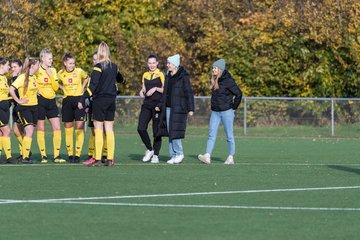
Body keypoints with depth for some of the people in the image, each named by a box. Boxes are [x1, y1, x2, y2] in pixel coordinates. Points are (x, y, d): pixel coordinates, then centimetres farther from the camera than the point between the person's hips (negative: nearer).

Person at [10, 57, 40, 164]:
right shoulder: (22, 77, -14)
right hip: (24, 107, -8)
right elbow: (11, 89, -23)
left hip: (34, 107, 8)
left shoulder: (34, 77, 10)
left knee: (30, 133, 8)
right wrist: (18, 101, -18)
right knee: (29, 132, -17)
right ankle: (25, 157, -17)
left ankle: (25, 154, 16)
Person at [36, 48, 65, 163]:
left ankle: (56, 155, -1)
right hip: (40, 101, -4)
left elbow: (56, 88, 3)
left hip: (51, 102, 4)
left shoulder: (53, 70, 10)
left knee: (57, 128, -4)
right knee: (41, 129, 1)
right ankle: (43, 156, 7)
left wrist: (51, 76, -8)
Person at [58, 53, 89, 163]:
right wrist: (63, 88, 4)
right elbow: (58, 83, 20)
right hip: (67, 101, 2)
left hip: (79, 99, -2)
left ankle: (78, 154, -5)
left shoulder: (79, 71, -5)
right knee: (68, 128, 4)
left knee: (79, 127, -8)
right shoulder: (60, 74, 0)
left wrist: (82, 87, 2)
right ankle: (70, 154, 11)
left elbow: (86, 78, 15)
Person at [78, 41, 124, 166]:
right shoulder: (114, 66, 8)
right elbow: (120, 79, 28)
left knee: (98, 130, -2)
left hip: (99, 101, -5)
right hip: (111, 100, 6)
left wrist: (82, 100, -16)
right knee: (109, 130, 7)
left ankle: (98, 159, -5)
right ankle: (110, 159, 4)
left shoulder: (98, 67, -11)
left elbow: (92, 86, -17)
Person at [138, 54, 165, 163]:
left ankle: (156, 155, 7)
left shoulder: (161, 75, -1)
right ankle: (149, 149, 12)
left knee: (156, 131, -2)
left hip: (158, 104, -5)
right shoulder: (145, 75, 15)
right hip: (147, 104, 5)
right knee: (141, 128, -8)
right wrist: (142, 91, 1)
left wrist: (156, 88, -18)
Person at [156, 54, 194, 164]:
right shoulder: (168, 76, 15)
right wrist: (160, 105, 17)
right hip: (168, 108, 7)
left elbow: (189, 93, -9)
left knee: (175, 131, -11)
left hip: (178, 109, -7)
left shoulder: (183, 76, -7)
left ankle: (179, 153, 3)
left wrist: (190, 108, -13)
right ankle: (173, 155, 10)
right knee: (170, 132, 5)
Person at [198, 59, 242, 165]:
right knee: (211, 135, -3)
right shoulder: (214, 81, 9)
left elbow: (238, 94, -12)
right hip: (215, 112, 7)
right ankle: (207, 156, -9)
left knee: (229, 135, 2)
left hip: (226, 112, -7)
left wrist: (234, 107, -6)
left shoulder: (227, 81, -13)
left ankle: (231, 158, 8)